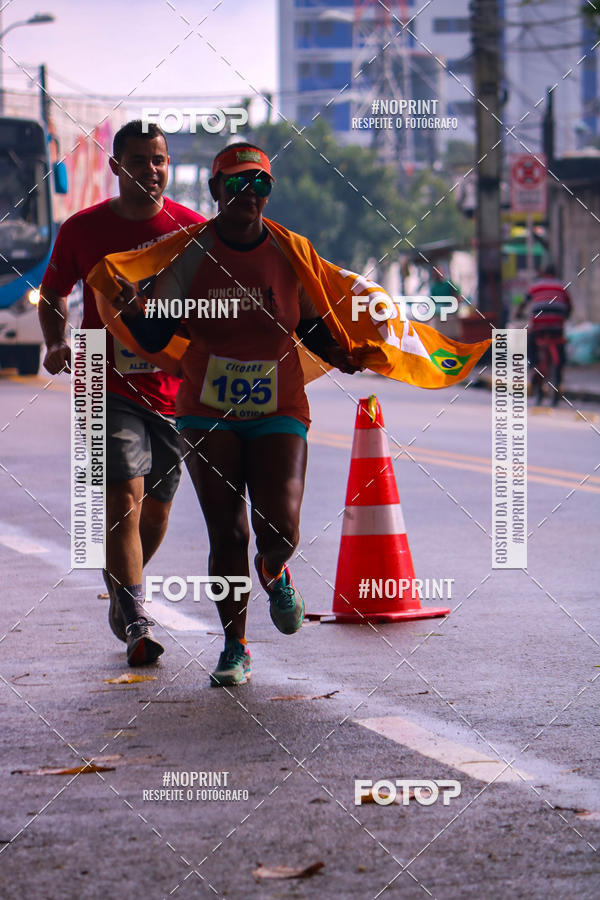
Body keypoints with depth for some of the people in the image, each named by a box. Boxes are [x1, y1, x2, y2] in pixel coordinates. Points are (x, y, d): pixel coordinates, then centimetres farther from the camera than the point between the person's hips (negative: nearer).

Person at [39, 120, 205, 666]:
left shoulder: (192, 230, 0)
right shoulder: (83, 230, -1)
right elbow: (53, 296, 13)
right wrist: (57, 343, -5)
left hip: (175, 390, 2)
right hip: (108, 385, -2)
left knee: (157, 508, 13)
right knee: (124, 498, -17)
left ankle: (123, 591, 39)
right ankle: (136, 623, -16)